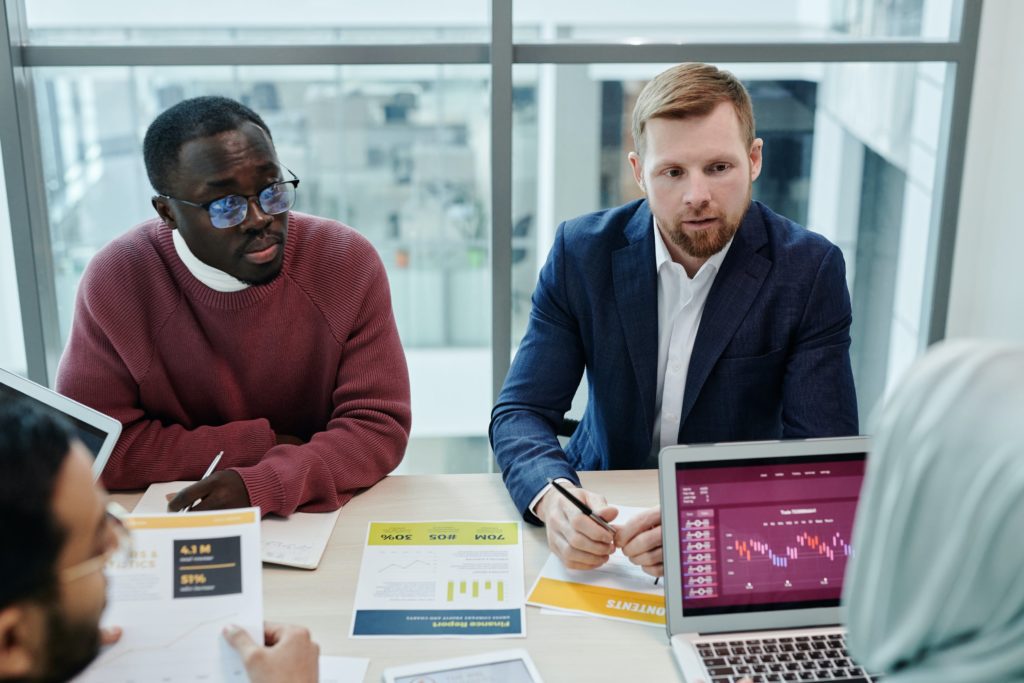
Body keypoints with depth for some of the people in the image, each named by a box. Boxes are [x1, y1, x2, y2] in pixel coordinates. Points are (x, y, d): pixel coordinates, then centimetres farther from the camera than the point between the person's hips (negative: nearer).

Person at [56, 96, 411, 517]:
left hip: (326, 511, 0)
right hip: (179, 519, 0)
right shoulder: (115, 282, -13)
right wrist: (264, 445, -13)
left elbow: (379, 425, -11)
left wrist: (261, 485, -27)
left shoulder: (348, 262, -11)